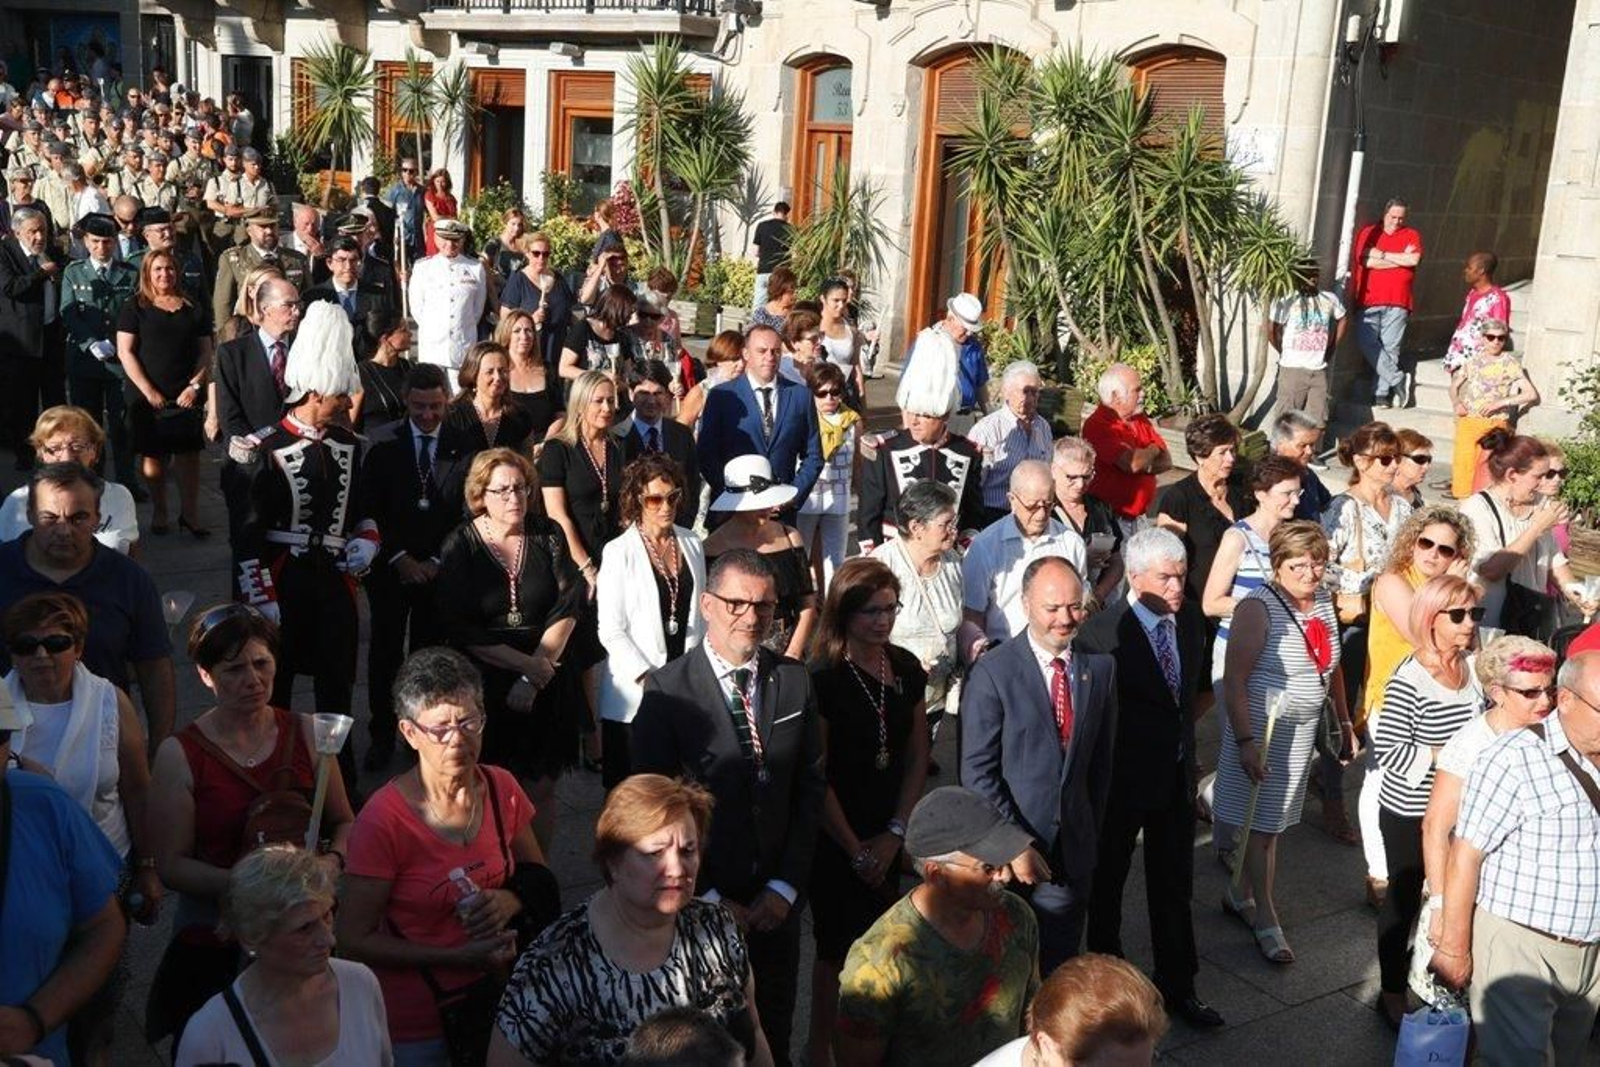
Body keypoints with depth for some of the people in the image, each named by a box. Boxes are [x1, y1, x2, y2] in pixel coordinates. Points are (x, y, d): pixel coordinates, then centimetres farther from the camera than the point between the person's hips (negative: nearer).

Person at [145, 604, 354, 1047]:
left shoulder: (305, 733, -1)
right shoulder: (180, 755, -9)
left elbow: (343, 821, 7)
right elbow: (171, 866, -10)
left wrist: (332, 861, -14)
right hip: (215, 939, -2)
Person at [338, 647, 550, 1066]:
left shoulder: (501, 788, -7)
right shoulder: (383, 820, -22)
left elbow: (536, 874, 8)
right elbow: (354, 939, -17)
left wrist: (510, 900, -14)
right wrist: (459, 958, -23)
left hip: (494, 996, 5)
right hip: (416, 1022, -5)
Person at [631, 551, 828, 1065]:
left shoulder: (795, 680, 0)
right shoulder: (668, 689, -12)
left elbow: (811, 786, 2)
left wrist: (786, 885, -4)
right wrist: (707, 897, -11)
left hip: (776, 899, 3)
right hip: (698, 901, -3)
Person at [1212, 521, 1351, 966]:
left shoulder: (1323, 600, 4)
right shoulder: (1258, 608, -18)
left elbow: (1330, 666, 16)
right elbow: (1234, 679, -20)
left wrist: (1344, 723, 15)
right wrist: (1245, 741, -25)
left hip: (1304, 729, 7)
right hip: (1262, 727, -7)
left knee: (1275, 820, 12)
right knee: (1261, 821, 0)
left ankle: (1241, 895, 27)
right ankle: (1265, 917, 10)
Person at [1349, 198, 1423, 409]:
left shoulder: (1412, 236, 12)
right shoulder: (1368, 232, 8)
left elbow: (1414, 259, -7)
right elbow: (1364, 260, -8)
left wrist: (1381, 254, -4)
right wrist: (1400, 259, -2)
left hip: (1397, 302, 0)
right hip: (1369, 300, 0)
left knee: (1390, 347, -2)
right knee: (1367, 343, -12)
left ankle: (1382, 393, 3)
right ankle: (1397, 380, 0)